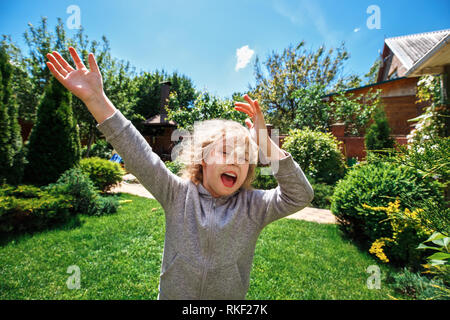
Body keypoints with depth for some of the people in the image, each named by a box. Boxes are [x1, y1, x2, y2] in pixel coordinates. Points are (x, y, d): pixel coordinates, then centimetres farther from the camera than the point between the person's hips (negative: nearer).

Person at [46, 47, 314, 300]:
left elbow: (300, 196, -23)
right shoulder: (179, 194, -13)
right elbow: (138, 154, -20)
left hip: (231, 294, 1)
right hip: (171, 294, 0)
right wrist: (95, 99, -27)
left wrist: (265, 144, -33)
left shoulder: (254, 206, -11)